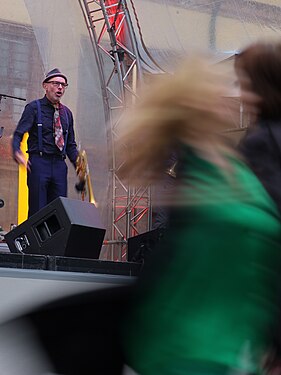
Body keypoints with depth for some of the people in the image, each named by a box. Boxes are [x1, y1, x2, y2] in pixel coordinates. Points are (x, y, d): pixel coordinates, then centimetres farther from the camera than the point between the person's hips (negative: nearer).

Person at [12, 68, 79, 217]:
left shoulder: (67, 113, 18)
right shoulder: (34, 108, 3)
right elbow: (18, 134, -5)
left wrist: (79, 165, 5)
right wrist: (17, 152, -26)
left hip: (59, 165, 5)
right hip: (39, 162, -5)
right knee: (37, 210, -8)